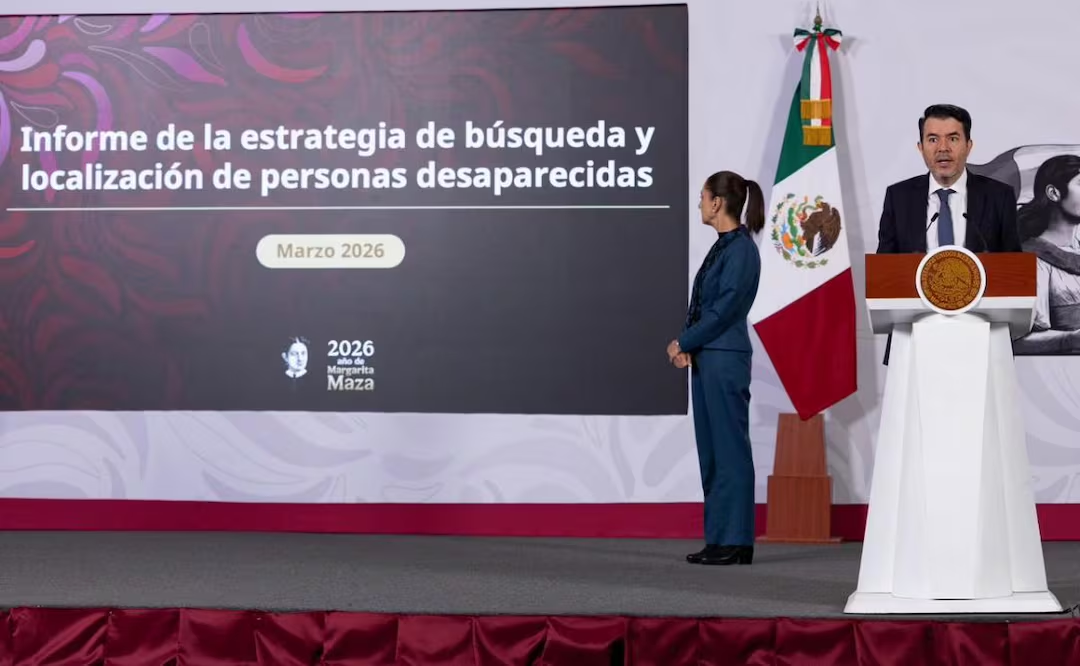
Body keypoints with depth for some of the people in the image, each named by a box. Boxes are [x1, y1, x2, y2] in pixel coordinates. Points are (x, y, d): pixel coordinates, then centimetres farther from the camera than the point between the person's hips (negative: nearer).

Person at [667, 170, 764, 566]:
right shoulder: (722, 247, 16)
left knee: (730, 449, -5)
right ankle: (719, 538, 15)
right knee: (711, 451, 11)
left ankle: (735, 542, -1)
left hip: (725, 360, -10)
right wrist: (685, 345, 1)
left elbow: (724, 309, -17)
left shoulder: (742, 250, -12)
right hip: (706, 358, 10)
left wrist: (684, 343, -9)